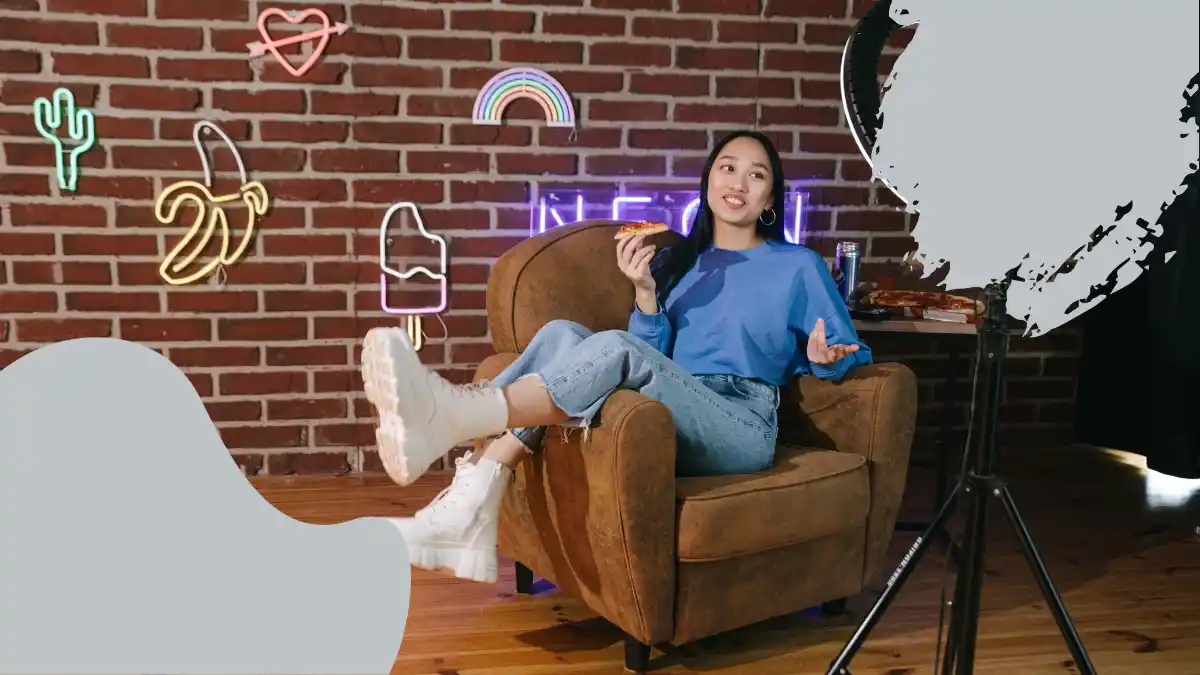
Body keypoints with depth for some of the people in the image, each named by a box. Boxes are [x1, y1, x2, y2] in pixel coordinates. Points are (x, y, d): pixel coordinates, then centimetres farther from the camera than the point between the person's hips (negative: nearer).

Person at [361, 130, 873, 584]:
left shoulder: (798, 266, 13)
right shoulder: (676, 261, 23)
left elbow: (851, 354, 13)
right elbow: (654, 360, 15)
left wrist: (823, 356, -11)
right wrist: (645, 291, -2)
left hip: (740, 428, -4)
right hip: (672, 422, 4)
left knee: (617, 349, -31)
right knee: (561, 335, -19)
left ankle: (449, 419, -51)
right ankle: (468, 514, -35)